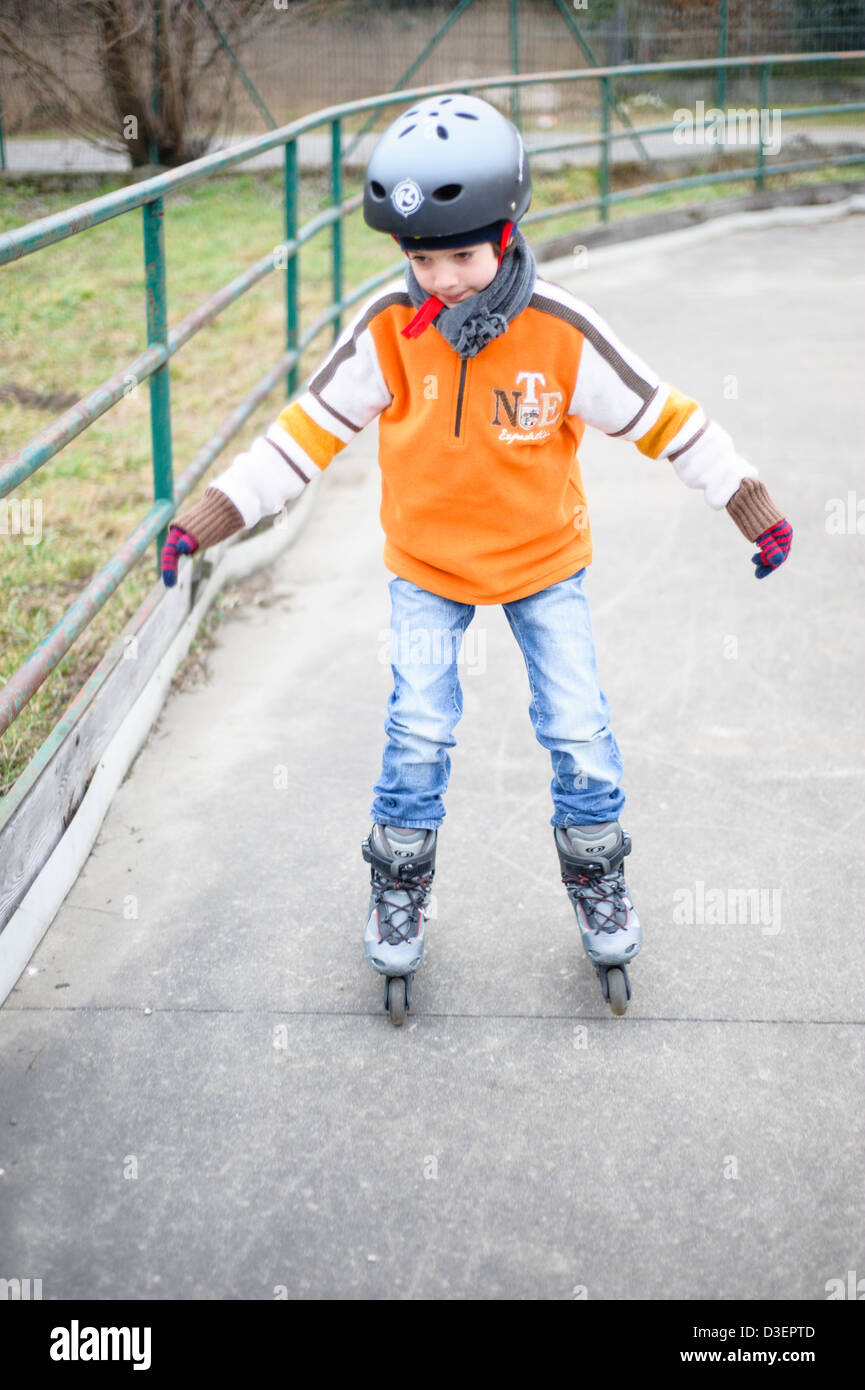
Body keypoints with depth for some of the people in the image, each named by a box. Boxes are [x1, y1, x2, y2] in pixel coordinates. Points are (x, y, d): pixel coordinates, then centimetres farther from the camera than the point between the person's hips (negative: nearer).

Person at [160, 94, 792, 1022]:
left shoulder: (561, 333, -22)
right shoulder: (389, 330, -20)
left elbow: (661, 417, -12)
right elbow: (311, 428, -11)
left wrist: (753, 509, -7)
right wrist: (209, 519, -13)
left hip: (544, 560, 0)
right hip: (427, 567, 0)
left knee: (578, 728, 3)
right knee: (417, 733, -1)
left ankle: (596, 878, 27)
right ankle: (398, 889, 22)